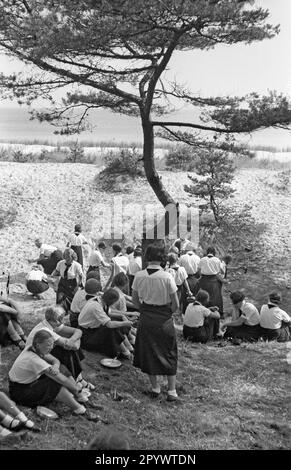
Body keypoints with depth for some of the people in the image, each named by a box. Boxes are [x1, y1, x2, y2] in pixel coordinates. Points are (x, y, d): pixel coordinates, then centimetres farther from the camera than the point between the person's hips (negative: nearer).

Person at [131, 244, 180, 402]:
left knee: (148, 352, 17)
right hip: (164, 320, -2)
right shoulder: (167, 277, -17)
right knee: (168, 354, 13)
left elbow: (134, 299, 3)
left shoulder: (139, 276, -9)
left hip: (146, 319, 2)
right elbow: (176, 304, -11)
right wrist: (167, 313, 7)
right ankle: (171, 391, 16)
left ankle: (154, 387, 27)